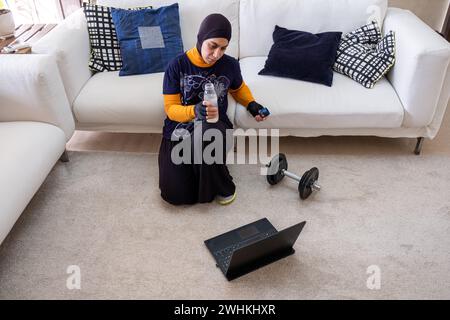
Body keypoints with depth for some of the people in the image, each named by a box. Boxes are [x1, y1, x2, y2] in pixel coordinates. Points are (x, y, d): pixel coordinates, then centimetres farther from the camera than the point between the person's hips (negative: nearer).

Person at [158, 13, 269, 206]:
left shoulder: (230, 65, -2)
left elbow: (238, 88, 21)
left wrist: (251, 105, 1)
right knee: (175, 195, -15)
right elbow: (170, 108, -9)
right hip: (180, 129, 0)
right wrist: (195, 111, -30)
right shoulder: (177, 65, -9)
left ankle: (223, 187, -12)